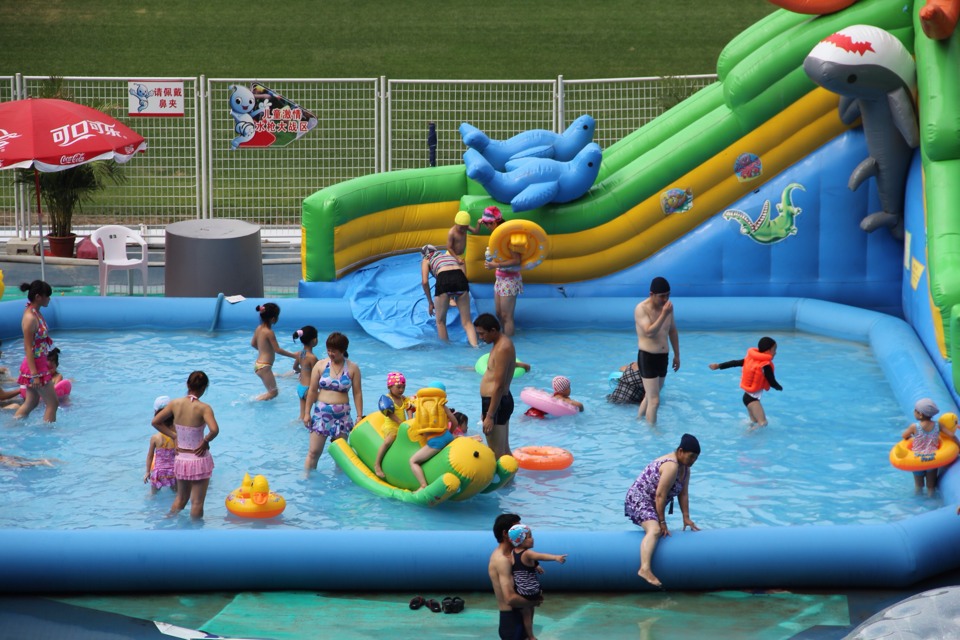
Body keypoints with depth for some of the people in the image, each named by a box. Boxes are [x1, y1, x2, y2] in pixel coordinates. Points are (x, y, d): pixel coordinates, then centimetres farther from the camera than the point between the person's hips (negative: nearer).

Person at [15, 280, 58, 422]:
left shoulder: (36, 313, 8)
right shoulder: (30, 318, -21)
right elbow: (28, 348, -21)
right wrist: (35, 375, -23)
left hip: (40, 364, 10)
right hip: (35, 366, -10)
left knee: (31, 404, 18)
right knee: (52, 403, -1)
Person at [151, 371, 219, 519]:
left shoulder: (175, 403, -6)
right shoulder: (204, 408, -19)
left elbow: (155, 422, 3)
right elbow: (214, 430, -33)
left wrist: (174, 436, 6)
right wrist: (206, 441, -13)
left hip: (181, 459, 5)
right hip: (199, 460, -5)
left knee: (181, 498, 25)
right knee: (197, 502, 9)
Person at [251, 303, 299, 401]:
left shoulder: (258, 328, 5)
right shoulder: (269, 332, -19)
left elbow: (253, 344, 17)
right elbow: (277, 350, -18)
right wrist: (293, 355, -9)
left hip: (258, 364, 9)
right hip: (264, 367, -9)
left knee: (271, 391, 17)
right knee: (273, 392, -6)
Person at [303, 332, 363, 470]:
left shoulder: (352, 368, 0)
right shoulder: (321, 365, 0)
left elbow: (357, 393, 2)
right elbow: (312, 390, 3)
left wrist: (359, 416, -2)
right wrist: (307, 413, 2)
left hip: (342, 415, 0)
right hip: (321, 413, 0)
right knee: (314, 452, 0)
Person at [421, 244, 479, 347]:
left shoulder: (426, 260, 26)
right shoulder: (449, 255, 38)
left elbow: (425, 282, 10)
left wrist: (430, 302, 17)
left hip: (444, 280, -3)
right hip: (461, 278, 3)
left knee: (440, 322, 17)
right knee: (466, 322, 6)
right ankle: (475, 347, -12)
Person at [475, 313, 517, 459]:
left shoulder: (502, 349, -21)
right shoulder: (502, 343, 11)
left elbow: (499, 386, -24)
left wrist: (489, 416, -24)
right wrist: (486, 410, 23)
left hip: (496, 403, -11)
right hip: (502, 401, 11)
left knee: (497, 455, -7)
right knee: (505, 451, 16)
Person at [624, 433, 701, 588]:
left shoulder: (685, 468, 7)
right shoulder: (671, 466, -24)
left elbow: (683, 494, 7)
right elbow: (660, 495, -26)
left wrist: (686, 517, 2)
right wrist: (662, 522, -23)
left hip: (651, 503, 11)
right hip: (639, 500, -11)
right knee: (655, 529, -33)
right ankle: (645, 569, -51)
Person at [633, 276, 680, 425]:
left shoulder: (667, 307, 4)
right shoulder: (641, 309, -17)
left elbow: (672, 331, 18)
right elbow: (649, 332, -29)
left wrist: (677, 354, 20)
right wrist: (664, 314, -34)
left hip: (663, 357, 7)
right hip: (647, 357, -7)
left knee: (650, 396, 19)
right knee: (654, 401, -10)